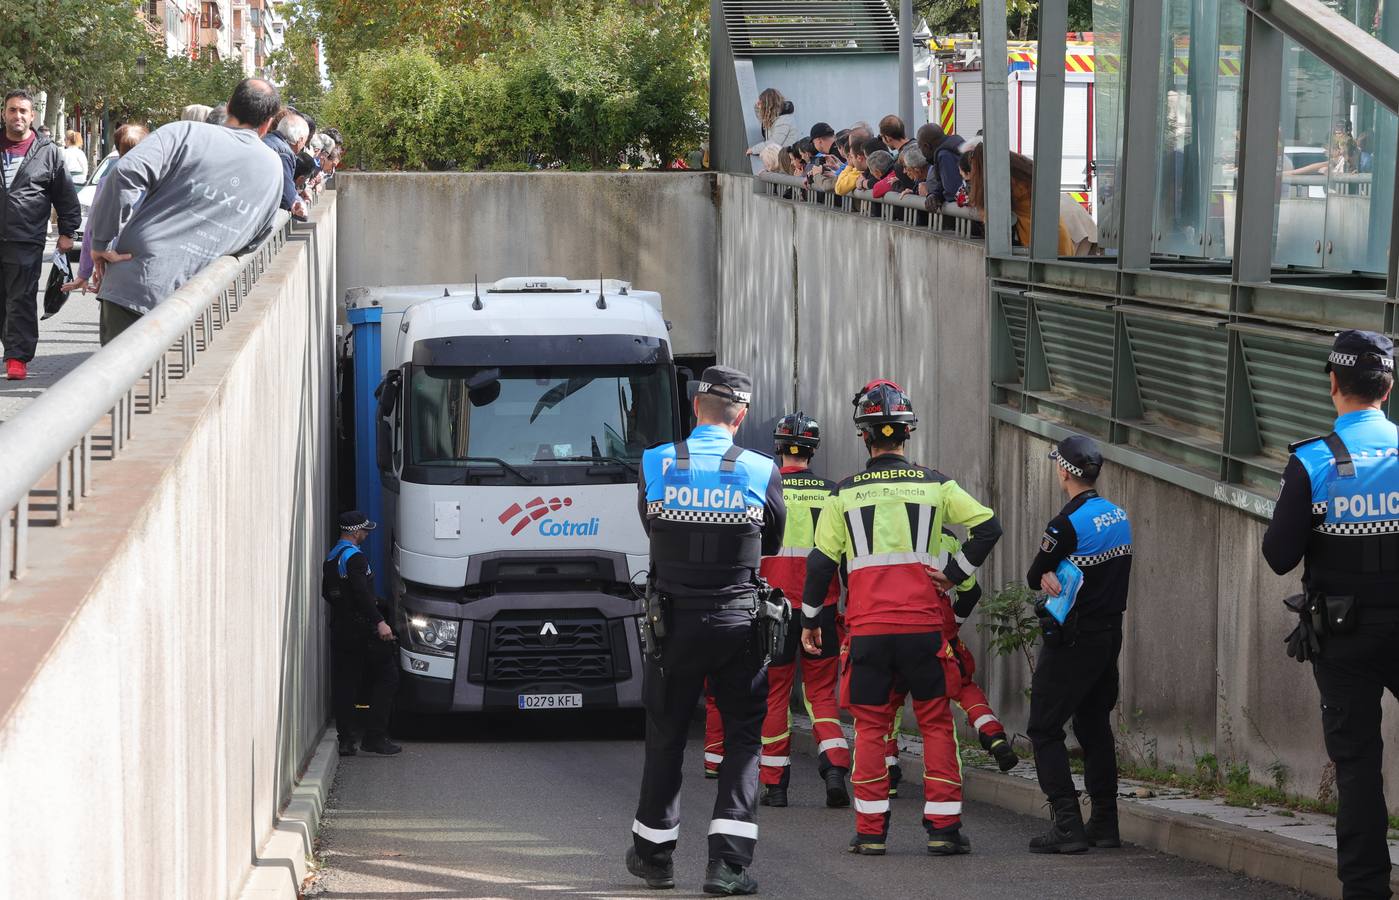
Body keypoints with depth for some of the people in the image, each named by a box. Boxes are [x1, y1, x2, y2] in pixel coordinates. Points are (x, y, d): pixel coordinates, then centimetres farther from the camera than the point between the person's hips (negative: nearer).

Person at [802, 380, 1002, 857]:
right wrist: (955, 574, 5)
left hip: (867, 629, 0)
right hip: (924, 623, 0)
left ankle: (870, 830, 6)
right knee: (936, 723, 7)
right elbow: (988, 526, -2)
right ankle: (943, 828, 4)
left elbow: (822, 561, 5)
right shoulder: (935, 484, 2)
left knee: (870, 726, 8)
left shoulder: (845, 492, 3)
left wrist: (810, 619, 15)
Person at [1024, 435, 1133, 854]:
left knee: (1045, 728, -1)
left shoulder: (1067, 524, -18)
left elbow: (1033, 577, -9)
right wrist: (1054, 575, -1)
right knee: (1095, 725, 17)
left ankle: (1067, 824, -10)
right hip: (1110, 636, 8)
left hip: (1072, 642, -8)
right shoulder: (1118, 516, 7)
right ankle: (1104, 823, 18)